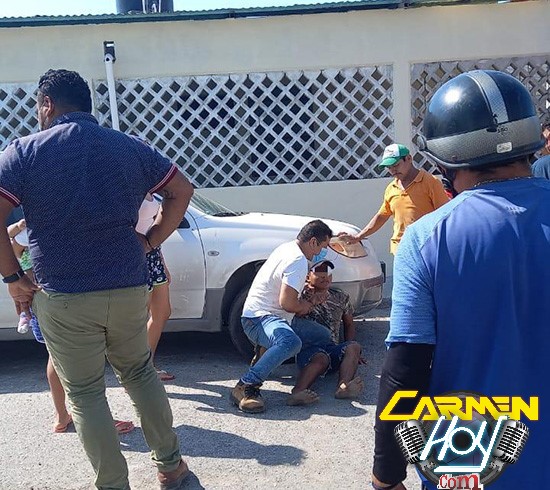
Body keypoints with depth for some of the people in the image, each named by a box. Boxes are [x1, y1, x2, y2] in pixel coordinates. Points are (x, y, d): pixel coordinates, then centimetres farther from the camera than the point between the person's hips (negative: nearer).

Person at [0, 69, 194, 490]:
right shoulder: (130, 148, 6)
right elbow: (182, 190, 10)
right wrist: (149, 242, 11)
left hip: (63, 298, -3)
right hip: (129, 289, 4)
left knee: (85, 394, 11)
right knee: (140, 373, 22)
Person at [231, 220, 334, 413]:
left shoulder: (287, 248, 13)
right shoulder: (298, 261, -18)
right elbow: (287, 303, -23)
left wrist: (307, 300, 17)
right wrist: (305, 306, -2)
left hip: (275, 317, 11)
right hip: (259, 318, -11)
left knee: (323, 335, 11)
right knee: (291, 342, -41)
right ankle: (246, 386, -34)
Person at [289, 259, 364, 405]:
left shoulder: (341, 297, 21)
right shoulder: (302, 296, 10)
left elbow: (349, 325, 28)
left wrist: (350, 353, 14)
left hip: (334, 349, 4)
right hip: (308, 349, -4)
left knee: (354, 346, -26)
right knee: (321, 357, -37)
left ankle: (343, 386, -49)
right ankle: (297, 392, -59)